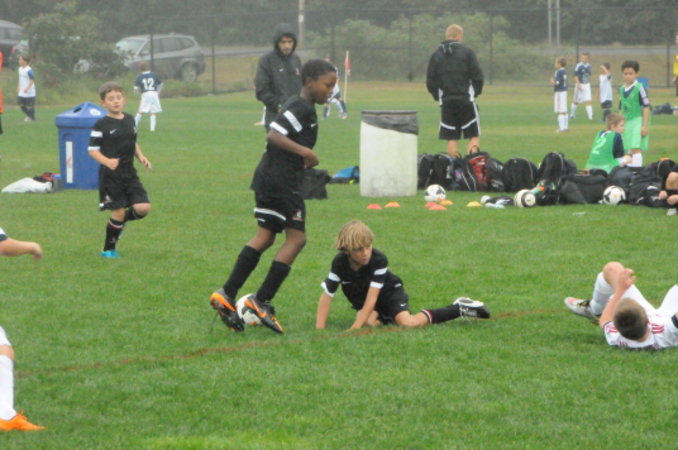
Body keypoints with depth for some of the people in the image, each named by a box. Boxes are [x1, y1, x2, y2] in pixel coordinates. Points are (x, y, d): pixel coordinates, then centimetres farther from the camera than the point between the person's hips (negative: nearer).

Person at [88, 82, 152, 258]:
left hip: (129, 173, 5)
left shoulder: (129, 120, 10)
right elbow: (92, 149, -9)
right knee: (118, 211, -4)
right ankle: (108, 250, 15)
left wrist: (140, 156, 6)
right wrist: (107, 161, -25)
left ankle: (119, 222, 23)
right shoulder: (101, 125, -9)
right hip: (110, 176, -5)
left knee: (143, 208, -7)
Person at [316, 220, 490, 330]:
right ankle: (385, 318, 6)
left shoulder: (379, 259, -30)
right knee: (368, 322, -32)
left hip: (389, 292, -3)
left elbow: (371, 297, -32)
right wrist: (319, 329, -32)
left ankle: (458, 308, -9)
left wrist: (356, 327, -40)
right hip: (362, 301, 3)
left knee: (407, 323, -28)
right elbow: (326, 297, -23)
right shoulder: (340, 263, -23)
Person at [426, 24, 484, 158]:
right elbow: (477, 76, -4)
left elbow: (430, 81, 7)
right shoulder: (466, 52, -1)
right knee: (474, 137, 1)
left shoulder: (436, 55, 8)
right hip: (466, 100, -3)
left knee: (452, 139, 6)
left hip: (446, 102, 3)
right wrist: (475, 92, 12)